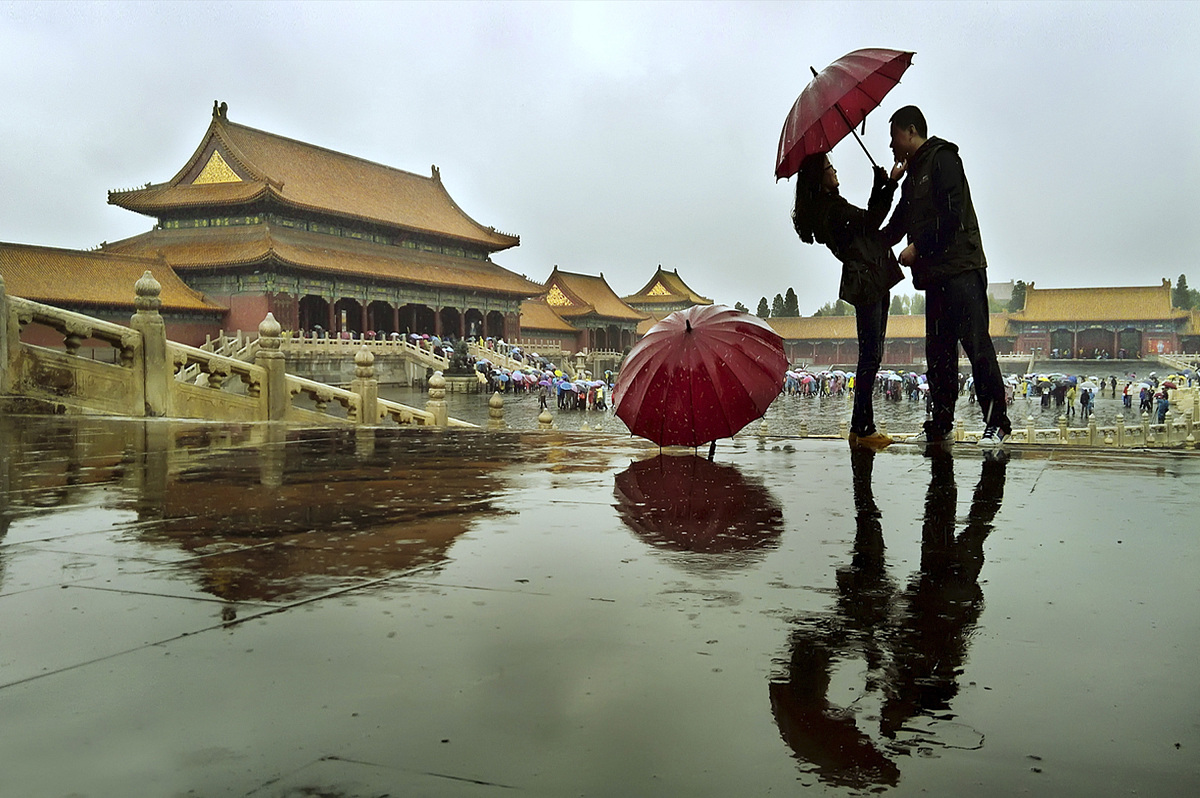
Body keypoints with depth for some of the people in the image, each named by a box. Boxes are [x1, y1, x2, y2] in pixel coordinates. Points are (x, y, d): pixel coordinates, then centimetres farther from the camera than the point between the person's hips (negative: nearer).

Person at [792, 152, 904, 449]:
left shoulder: (828, 206, 20)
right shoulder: (828, 208, -10)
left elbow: (868, 221, 20)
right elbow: (869, 222, -13)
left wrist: (880, 185, 12)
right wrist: (889, 184, -9)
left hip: (873, 285, 10)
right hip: (866, 285, -10)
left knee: (871, 356, 9)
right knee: (870, 356, -10)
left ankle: (864, 427, 11)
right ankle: (861, 429, -8)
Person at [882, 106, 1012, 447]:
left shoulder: (942, 159, -3)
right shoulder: (913, 174, 24)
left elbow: (951, 214, -15)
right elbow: (897, 225, 26)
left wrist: (918, 247, -12)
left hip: (960, 268, -9)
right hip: (934, 274, 9)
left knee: (976, 345, -11)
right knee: (938, 351, 8)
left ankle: (997, 422, -9)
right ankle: (939, 424, 13)